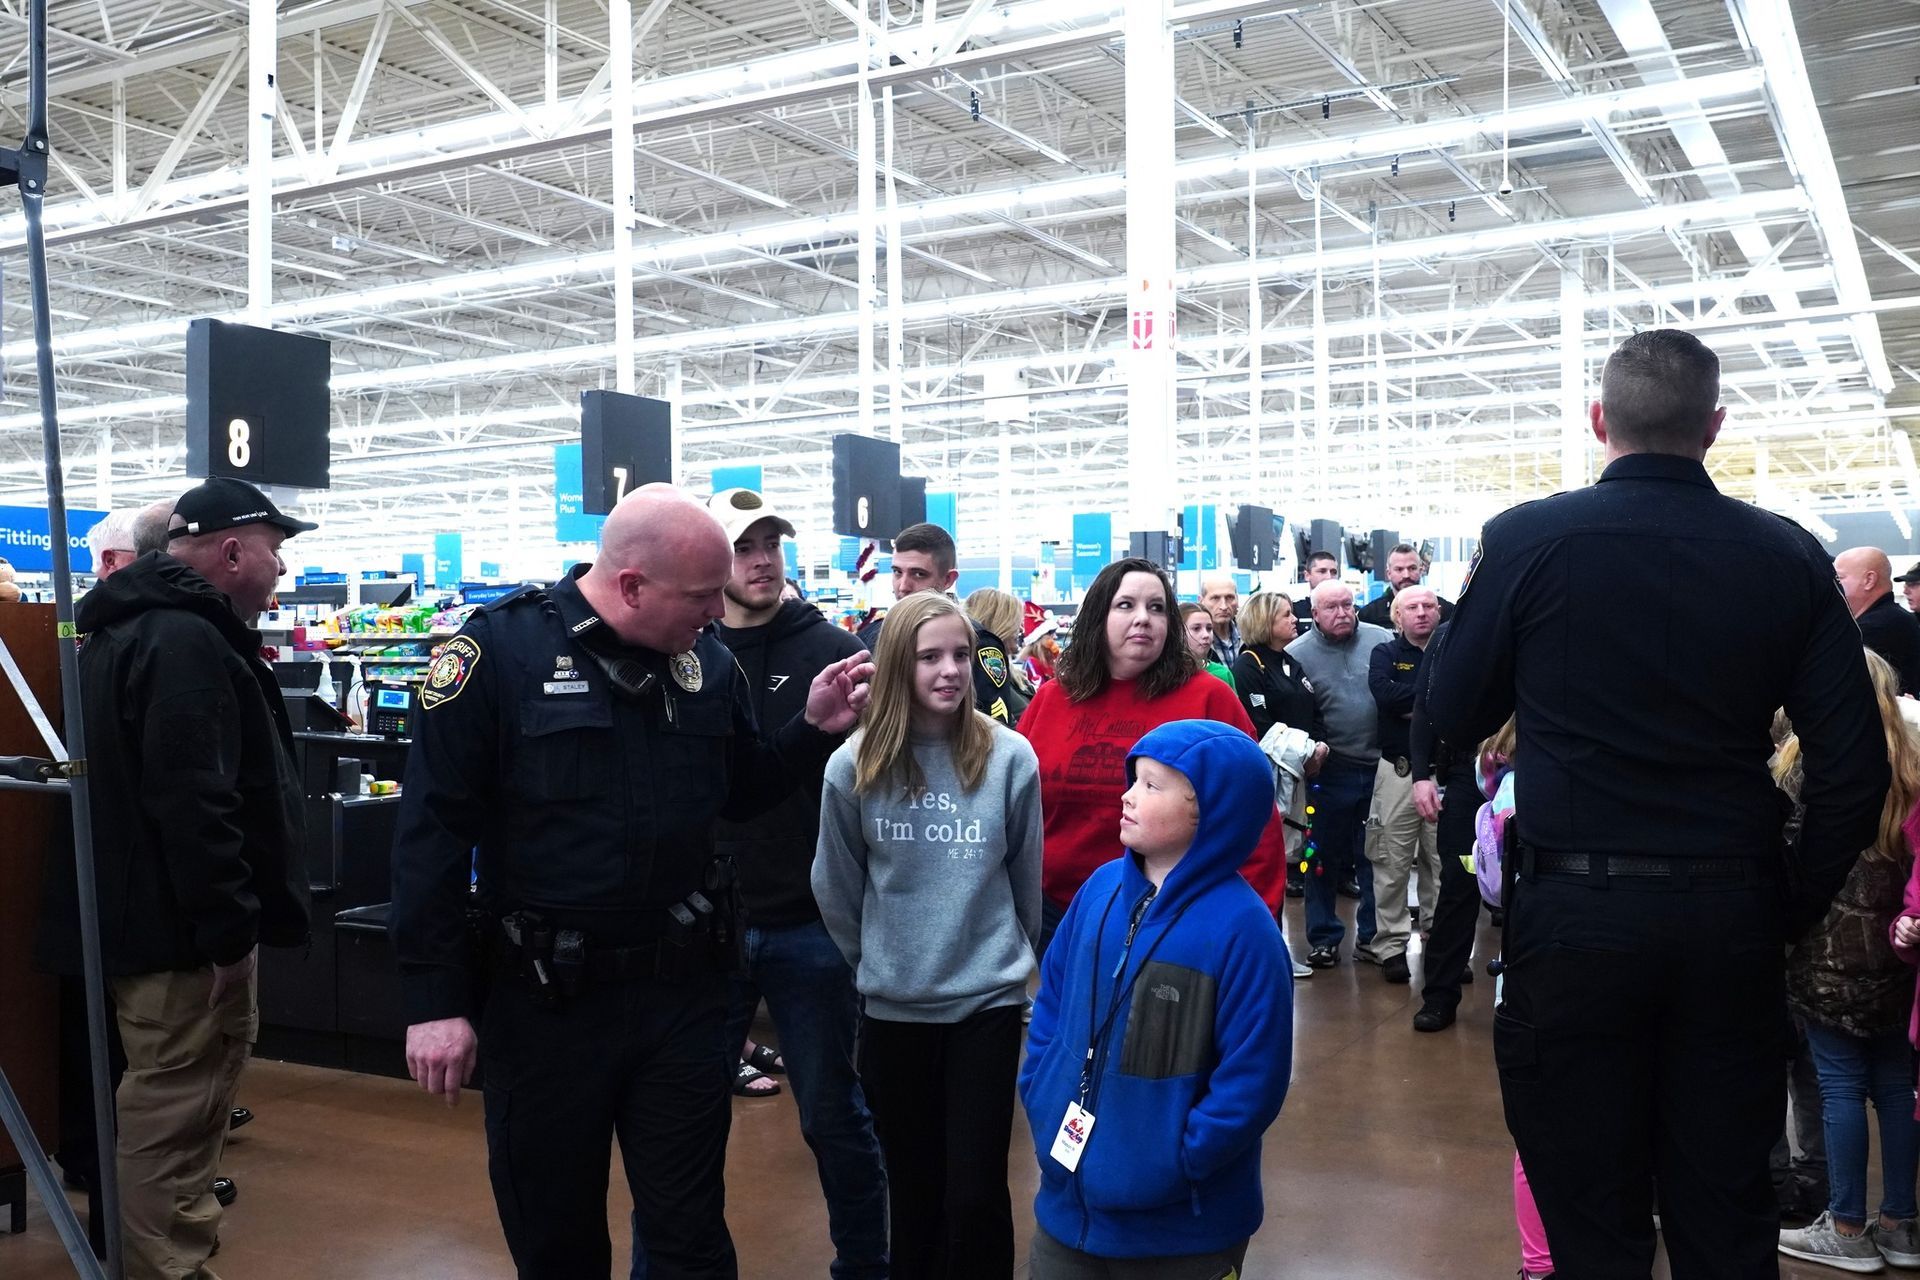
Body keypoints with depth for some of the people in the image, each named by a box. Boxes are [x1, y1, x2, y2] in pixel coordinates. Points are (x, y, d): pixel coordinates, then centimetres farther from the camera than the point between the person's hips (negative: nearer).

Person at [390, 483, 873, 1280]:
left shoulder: (708, 662, 1)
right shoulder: (500, 648, -12)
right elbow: (432, 828, -11)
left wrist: (813, 731, -2)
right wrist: (435, 1000, -13)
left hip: (683, 995, 3)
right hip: (542, 1000, -2)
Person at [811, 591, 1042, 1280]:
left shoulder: (1009, 758, -10)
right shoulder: (853, 766, -8)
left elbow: (1028, 879, 3)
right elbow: (836, 887, 5)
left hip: (988, 999, -1)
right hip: (892, 1005, 1)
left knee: (976, 1194, 1)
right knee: (913, 1190, 16)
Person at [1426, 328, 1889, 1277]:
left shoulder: (1527, 540, -9)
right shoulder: (1787, 556, -1)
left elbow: (1454, 715, 1)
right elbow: (1853, 763, -1)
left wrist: (1475, 598, 15)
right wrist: (1796, 901, 11)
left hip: (1574, 913, -2)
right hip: (1732, 917, 3)